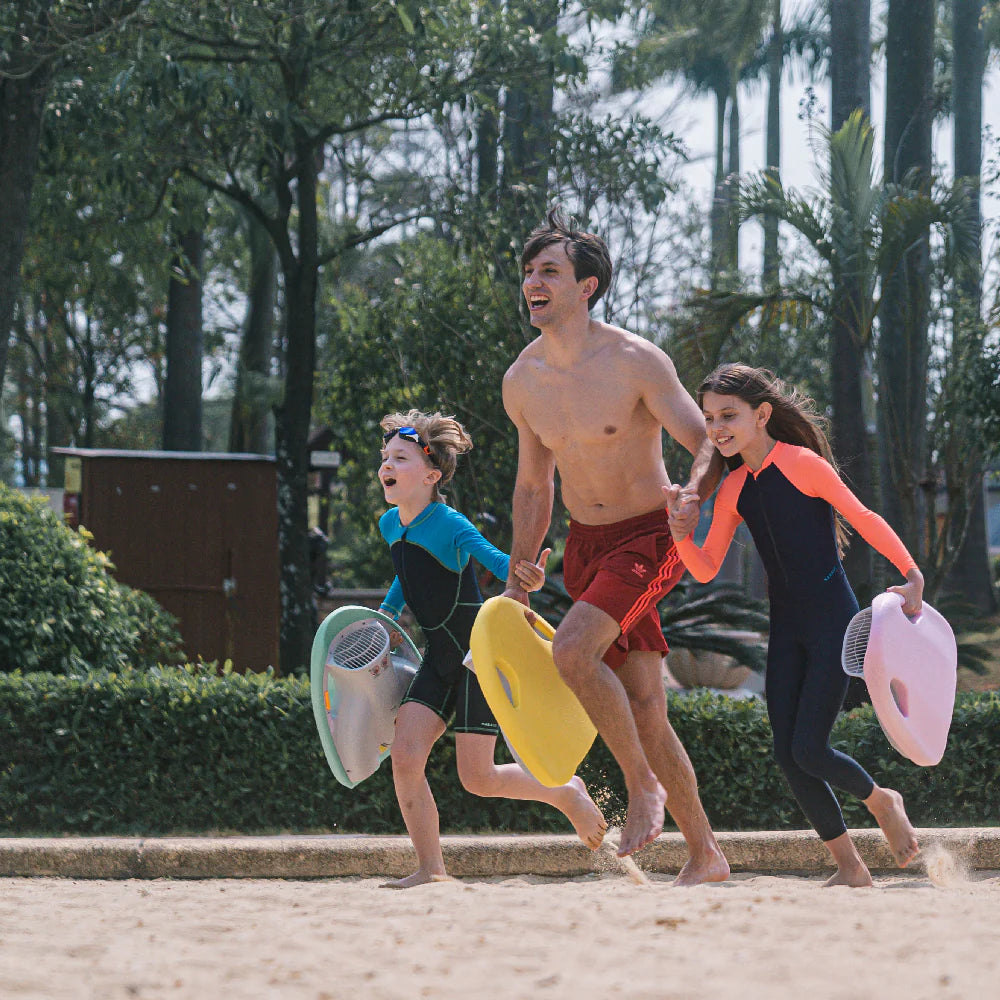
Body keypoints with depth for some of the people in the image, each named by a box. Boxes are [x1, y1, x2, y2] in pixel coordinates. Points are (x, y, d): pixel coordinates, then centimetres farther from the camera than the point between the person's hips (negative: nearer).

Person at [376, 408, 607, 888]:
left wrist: (524, 577, -56)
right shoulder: (390, 526, 4)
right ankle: (430, 870, -1)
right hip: (439, 656, 7)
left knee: (477, 778, -7)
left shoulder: (450, 525, -19)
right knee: (404, 756, -9)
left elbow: (495, 560, -35)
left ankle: (565, 792, 20)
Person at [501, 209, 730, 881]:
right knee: (645, 713, 5)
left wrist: (693, 493, -36)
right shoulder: (522, 381, 2)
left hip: (649, 537, -6)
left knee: (572, 650, -28)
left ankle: (643, 784, -10)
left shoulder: (636, 362, -15)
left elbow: (710, 445, -14)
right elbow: (534, 485, 15)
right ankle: (705, 856, 16)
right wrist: (517, 579, 13)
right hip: (586, 547, 6)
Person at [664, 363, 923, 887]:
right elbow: (705, 570, 7)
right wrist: (681, 533, -12)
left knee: (809, 749, -13)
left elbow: (865, 520, -11)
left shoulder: (801, 464, -12)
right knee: (787, 754, 1)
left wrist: (912, 577, -20)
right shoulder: (733, 490, 6)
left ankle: (881, 802, 18)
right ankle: (849, 867, 12)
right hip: (786, 631, 7)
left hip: (834, 623, -7)